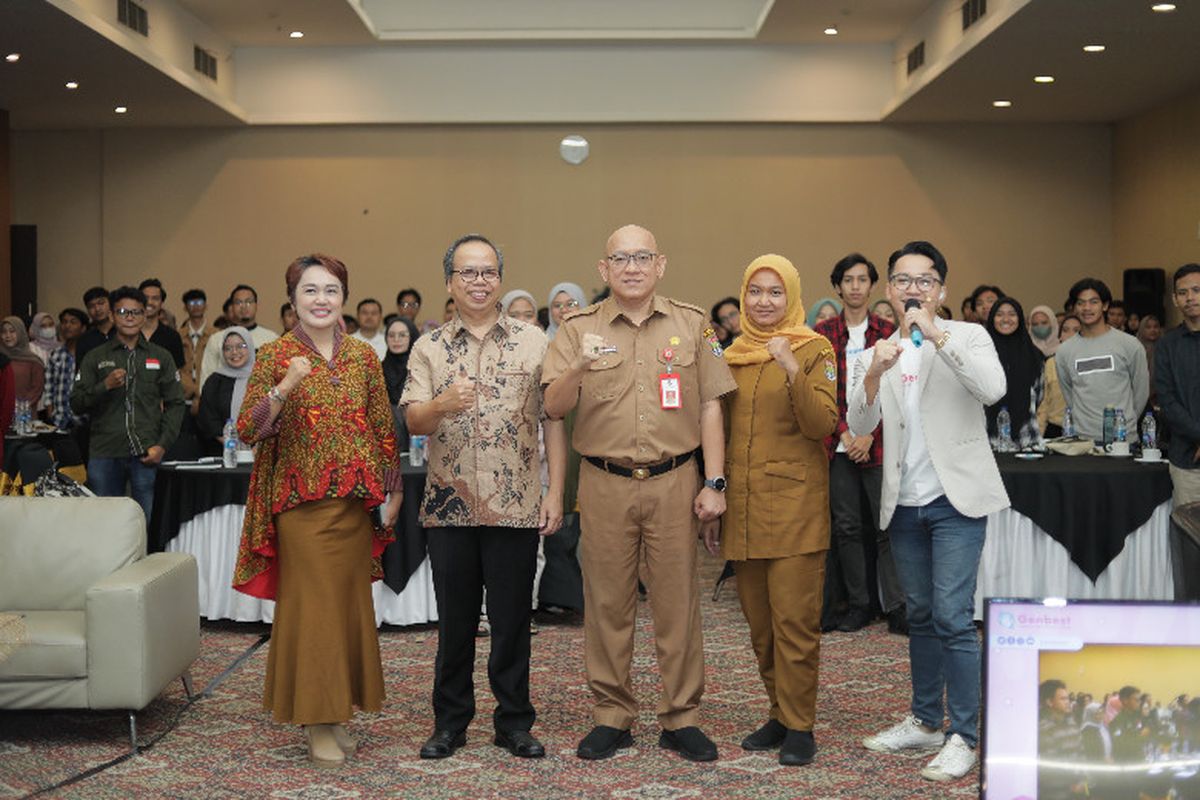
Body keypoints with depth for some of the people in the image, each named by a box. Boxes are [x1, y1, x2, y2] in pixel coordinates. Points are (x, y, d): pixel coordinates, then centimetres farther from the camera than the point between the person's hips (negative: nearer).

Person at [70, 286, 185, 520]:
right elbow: (76, 404, 5)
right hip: (104, 455, 1)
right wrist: (105, 386, -12)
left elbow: (175, 404, 8)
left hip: (146, 455, -1)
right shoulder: (95, 357, 11)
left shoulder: (161, 357, 11)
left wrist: (163, 445, -3)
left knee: (149, 523, -3)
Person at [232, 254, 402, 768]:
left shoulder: (364, 356, 8)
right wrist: (284, 388, -23)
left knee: (350, 603, 8)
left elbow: (383, 427, 11)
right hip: (302, 500, -3)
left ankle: (339, 711, 22)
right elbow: (247, 431, -9)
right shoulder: (274, 355, -2)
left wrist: (392, 490, 7)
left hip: (355, 500, 4)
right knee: (312, 605, -2)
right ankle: (316, 722, 9)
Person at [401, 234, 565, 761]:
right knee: (454, 618, 10)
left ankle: (514, 722, 21)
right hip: (449, 506, 1)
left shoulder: (533, 341, 3)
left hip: (517, 505, -1)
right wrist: (442, 404, -26)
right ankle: (450, 721, 24)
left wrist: (555, 492, -4)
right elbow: (413, 422, -4)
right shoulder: (428, 348, 6)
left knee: (512, 618, 7)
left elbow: (553, 420, 2)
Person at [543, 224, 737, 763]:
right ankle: (611, 716, 19)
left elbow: (709, 407, 6)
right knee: (607, 602, 7)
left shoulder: (692, 324, 7)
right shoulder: (578, 329, 4)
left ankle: (681, 718, 17)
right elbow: (553, 409, -4)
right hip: (604, 482, 0)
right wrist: (578, 368, -24)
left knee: (677, 601, 5)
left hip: (674, 480, 0)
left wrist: (713, 483, 0)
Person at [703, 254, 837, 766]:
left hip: (794, 503, -5)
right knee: (759, 622, 10)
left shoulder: (814, 350, -1)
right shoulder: (732, 356, 13)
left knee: (795, 619, -5)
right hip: (743, 505, 5)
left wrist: (792, 371, -25)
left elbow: (822, 426, -12)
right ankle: (779, 715, 23)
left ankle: (800, 727, 6)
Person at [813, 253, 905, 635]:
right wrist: (845, 434, -8)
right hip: (838, 443, 1)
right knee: (847, 527, 6)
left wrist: (870, 435, -9)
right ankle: (858, 605, 15)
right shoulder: (823, 332, 6)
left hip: (878, 442, -1)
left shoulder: (887, 332, 5)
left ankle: (896, 608, 3)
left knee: (888, 525, -3)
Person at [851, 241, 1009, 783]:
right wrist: (874, 375, -18)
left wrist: (935, 335, -23)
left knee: (952, 618, -9)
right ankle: (925, 721, 26)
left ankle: (963, 737, 1)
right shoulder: (876, 352, 9)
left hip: (954, 498, -4)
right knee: (921, 616, 15)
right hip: (904, 502, 5)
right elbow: (859, 428, -1)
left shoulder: (967, 337, -2)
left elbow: (993, 389, -21)